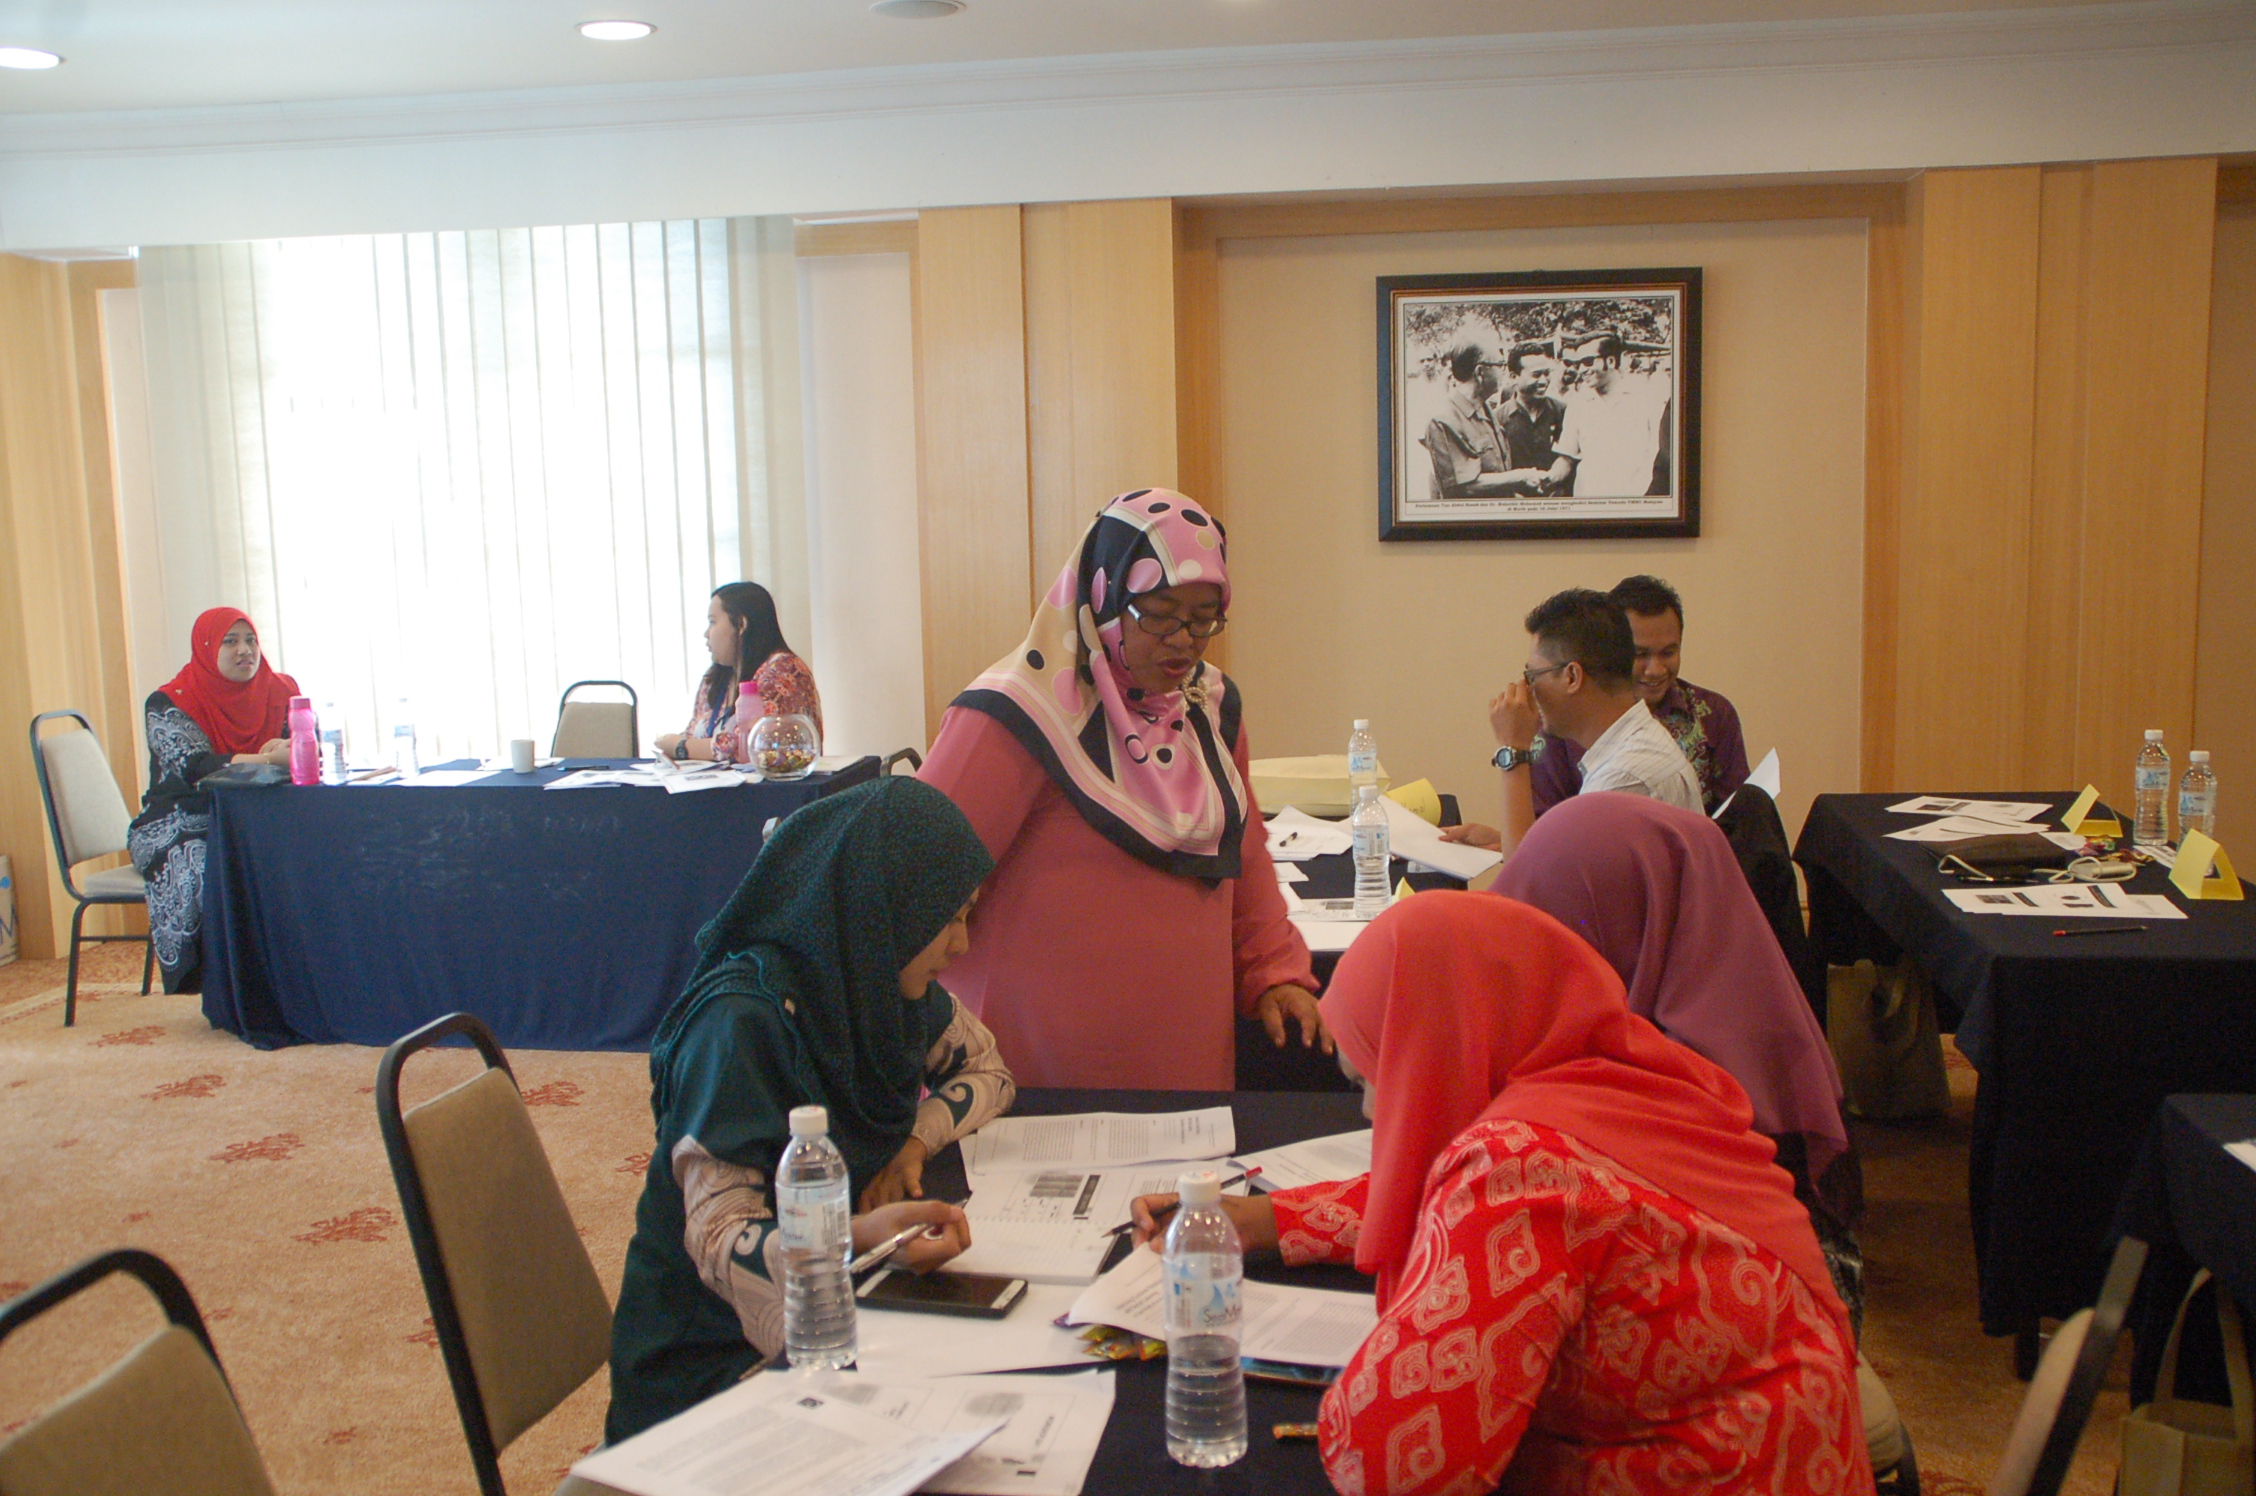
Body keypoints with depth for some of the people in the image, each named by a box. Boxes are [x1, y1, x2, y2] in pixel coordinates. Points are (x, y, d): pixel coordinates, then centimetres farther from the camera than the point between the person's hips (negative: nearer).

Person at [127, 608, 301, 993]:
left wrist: (292, 751, -29)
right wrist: (268, 759, -40)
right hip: (179, 826, -3)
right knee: (207, 870, -35)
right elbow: (194, 768, -23)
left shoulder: (281, 692, 5)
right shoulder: (168, 704, -7)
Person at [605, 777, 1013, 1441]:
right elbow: (718, 1240, -25)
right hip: (718, 1358, -7)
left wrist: (916, 1139, -5)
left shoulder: (893, 992, 0)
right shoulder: (743, 1021, -22)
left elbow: (986, 1067, 16)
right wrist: (854, 1236, -44)